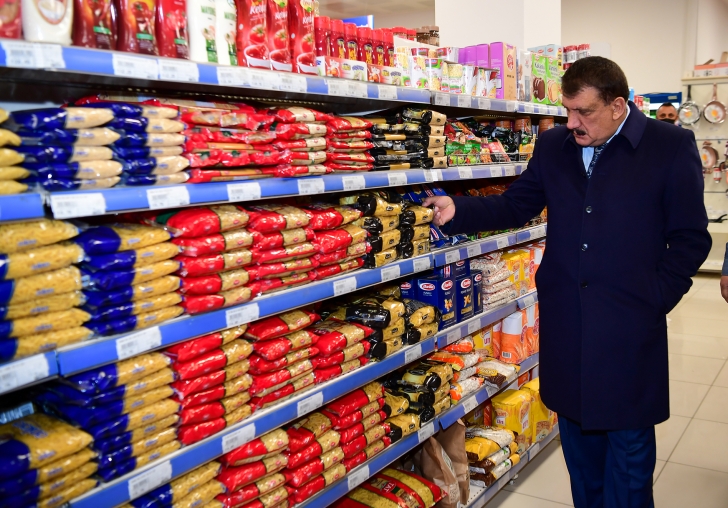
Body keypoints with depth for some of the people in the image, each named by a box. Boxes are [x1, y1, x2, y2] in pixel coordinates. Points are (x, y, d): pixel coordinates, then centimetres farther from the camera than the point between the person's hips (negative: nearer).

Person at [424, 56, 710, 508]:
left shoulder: (672, 146, -5)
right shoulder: (553, 146, 7)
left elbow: (689, 238, -2)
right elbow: (516, 205, 7)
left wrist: (655, 298, -8)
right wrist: (457, 211, -7)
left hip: (631, 326, -3)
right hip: (565, 322, 4)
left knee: (629, 441, 10)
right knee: (578, 428, 18)